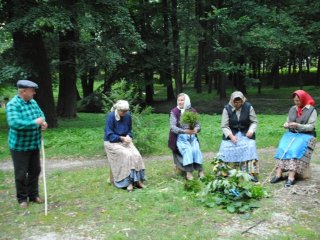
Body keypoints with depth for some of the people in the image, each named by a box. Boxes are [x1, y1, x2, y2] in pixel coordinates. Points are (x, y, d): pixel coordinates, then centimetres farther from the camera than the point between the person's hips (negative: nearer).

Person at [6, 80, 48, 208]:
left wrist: (43, 122, -11)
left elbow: (41, 114, 13)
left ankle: (33, 195, 30)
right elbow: (14, 123, -31)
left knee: (35, 171, 15)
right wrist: (34, 122, -27)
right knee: (21, 173, 5)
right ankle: (22, 198, 21)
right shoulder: (13, 104, -18)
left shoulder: (33, 102, 5)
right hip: (19, 146, -7)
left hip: (34, 145, 7)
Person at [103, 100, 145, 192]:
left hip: (125, 141, 5)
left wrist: (128, 137, -11)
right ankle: (128, 181, -22)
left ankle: (137, 179, -13)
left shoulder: (128, 115, -1)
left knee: (136, 155, -20)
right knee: (127, 155, -28)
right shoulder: (111, 116, -16)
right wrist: (122, 138, -23)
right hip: (112, 142, -5)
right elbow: (109, 134, -15)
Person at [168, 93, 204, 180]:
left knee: (196, 149, -24)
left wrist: (196, 129, -20)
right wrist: (185, 131, -27)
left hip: (192, 136, 3)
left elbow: (198, 125, 6)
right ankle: (188, 172, -25)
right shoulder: (174, 112, -4)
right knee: (188, 150, -28)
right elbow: (172, 127, -12)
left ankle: (200, 171, -19)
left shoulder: (192, 111, 7)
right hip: (180, 137, -3)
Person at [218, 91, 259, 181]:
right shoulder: (227, 109, -10)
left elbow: (254, 122, 1)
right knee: (227, 149, -15)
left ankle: (252, 174, -9)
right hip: (231, 133, 0)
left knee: (250, 148, -17)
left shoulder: (248, 107, -7)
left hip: (246, 133, 0)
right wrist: (231, 136, -22)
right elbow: (224, 126, -8)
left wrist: (251, 130, -17)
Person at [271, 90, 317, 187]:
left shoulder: (311, 110, -2)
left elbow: (311, 126, -8)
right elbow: (288, 121, 17)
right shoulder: (292, 109, 13)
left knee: (295, 150, -32)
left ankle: (291, 177, -37)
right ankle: (279, 174, -30)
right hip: (291, 133, 4)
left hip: (306, 135, -4)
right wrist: (286, 124, -7)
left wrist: (298, 125, -21)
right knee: (282, 148, -25)